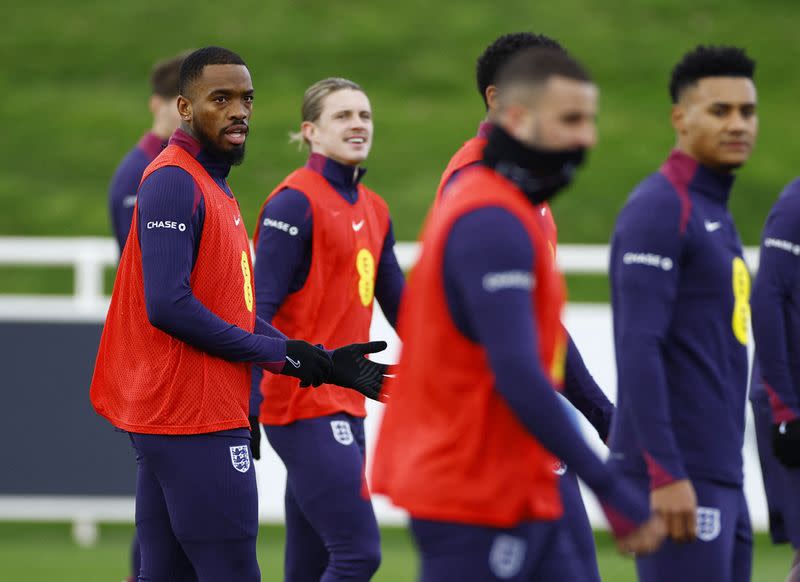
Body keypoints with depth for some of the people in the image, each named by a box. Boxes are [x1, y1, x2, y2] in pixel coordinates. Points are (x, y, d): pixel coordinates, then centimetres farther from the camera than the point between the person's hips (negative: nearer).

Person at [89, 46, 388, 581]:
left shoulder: (215, 189, 19)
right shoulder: (175, 181, -13)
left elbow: (237, 313, 21)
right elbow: (167, 306, -22)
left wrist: (324, 364, 11)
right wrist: (278, 351, -14)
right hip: (198, 421, -10)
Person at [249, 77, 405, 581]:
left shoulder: (374, 210, 14)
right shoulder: (296, 202, -10)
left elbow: (399, 306, 21)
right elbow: (261, 309, -13)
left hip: (346, 405, 8)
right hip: (304, 404, -8)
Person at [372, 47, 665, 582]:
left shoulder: (501, 214, 14)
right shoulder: (494, 223, -18)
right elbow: (518, 376, -25)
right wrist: (611, 490, -24)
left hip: (521, 502, 10)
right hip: (478, 501, -10)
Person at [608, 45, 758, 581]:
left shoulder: (715, 214, 18)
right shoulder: (660, 210, -11)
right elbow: (638, 350, -18)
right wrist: (667, 476, -23)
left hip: (721, 477, 9)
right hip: (678, 478, -9)